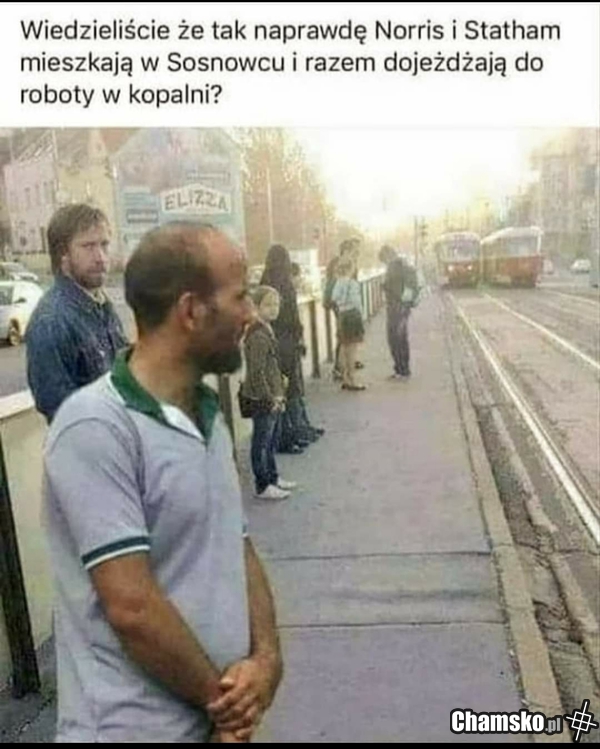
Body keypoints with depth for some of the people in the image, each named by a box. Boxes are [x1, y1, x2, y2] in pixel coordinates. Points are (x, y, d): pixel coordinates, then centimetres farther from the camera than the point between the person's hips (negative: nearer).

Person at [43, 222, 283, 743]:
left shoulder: (209, 416, 4)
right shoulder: (95, 428, -22)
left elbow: (239, 549, 7)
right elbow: (131, 607, -23)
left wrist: (266, 658, -7)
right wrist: (222, 698, -10)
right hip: (140, 726, -7)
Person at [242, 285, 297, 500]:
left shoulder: (267, 331, 10)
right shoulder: (257, 336, -20)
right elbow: (256, 373, -23)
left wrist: (279, 394, 15)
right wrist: (270, 399, -18)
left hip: (273, 398, 10)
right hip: (263, 400, -10)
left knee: (272, 440, 20)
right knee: (262, 442, 1)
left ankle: (273, 478, 33)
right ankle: (263, 487, 11)